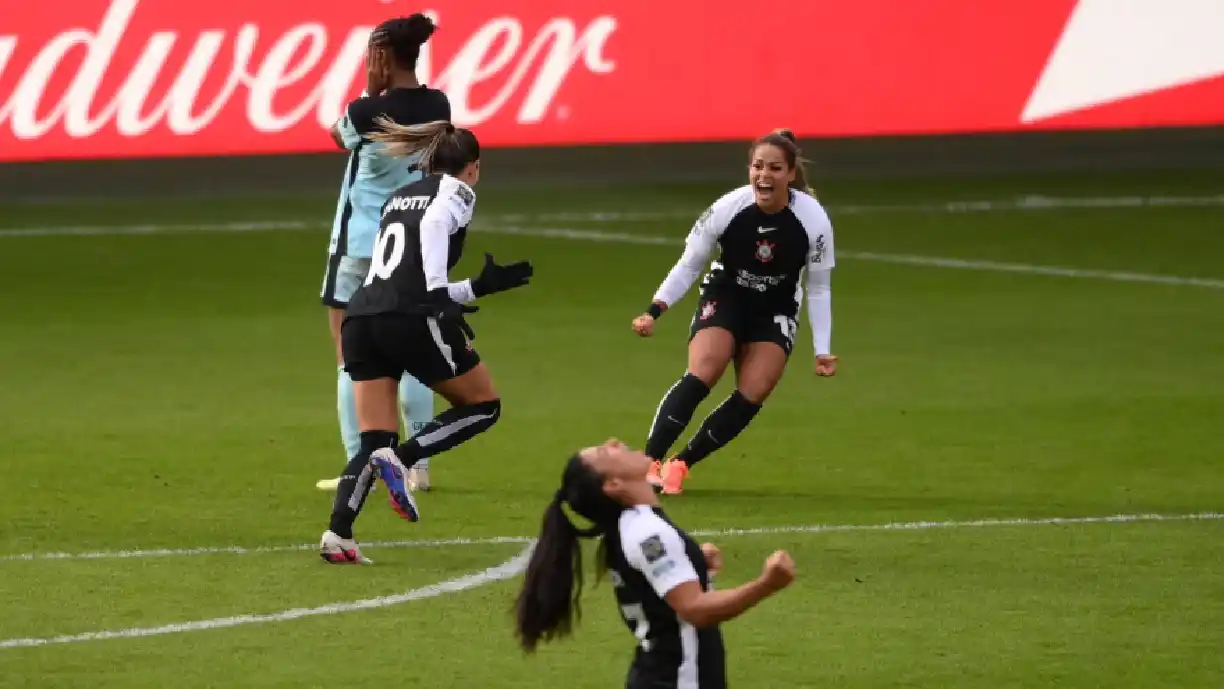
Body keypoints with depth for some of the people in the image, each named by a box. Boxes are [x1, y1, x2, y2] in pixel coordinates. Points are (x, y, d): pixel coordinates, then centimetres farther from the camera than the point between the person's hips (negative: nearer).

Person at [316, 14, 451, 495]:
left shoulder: (367, 113, -18)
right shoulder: (437, 107, -2)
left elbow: (339, 136, 4)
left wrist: (372, 89, 6)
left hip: (360, 246, -6)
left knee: (351, 359, 2)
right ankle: (419, 467, 14)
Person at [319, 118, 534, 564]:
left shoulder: (399, 196, 28)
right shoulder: (457, 192, 8)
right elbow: (434, 223, -15)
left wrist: (482, 285, 38)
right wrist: (437, 293, -13)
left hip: (361, 319, 7)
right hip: (410, 318, -6)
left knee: (375, 442, 9)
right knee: (483, 406, 12)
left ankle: (337, 535, -13)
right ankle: (401, 459, -10)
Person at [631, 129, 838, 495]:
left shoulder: (814, 220, -20)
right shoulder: (727, 208, -23)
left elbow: (818, 288, -8)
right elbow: (689, 265, -12)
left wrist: (822, 350, -11)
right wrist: (655, 310, -24)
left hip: (775, 312, 2)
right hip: (725, 297, -1)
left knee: (751, 396, -15)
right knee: (701, 375, -25)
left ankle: (681, 464, -3)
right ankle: (649, 463, -24)